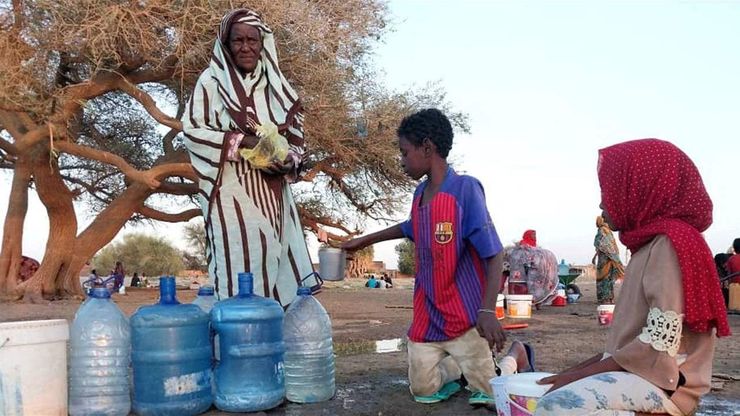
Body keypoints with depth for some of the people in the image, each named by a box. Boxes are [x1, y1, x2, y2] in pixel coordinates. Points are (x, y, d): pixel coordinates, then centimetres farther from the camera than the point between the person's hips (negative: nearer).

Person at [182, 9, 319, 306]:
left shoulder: (274, 84, 12)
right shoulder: (212, 80, -1)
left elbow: (296, 135, 16)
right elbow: (191, 129, -5)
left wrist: (289, 161, -6)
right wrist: (243, 140, -15)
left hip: (272, 193, 5)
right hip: (232, 191, -5)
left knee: (274, 262, 5)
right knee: (240, 265, -7)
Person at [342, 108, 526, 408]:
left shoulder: (465, 188, -19)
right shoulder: (420, 193, 3)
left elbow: (494, 254, -20)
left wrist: (488, 310, -31)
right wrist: (364, 241, 30)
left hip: (466, 317, -6)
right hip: (426, 317, 6)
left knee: (488, 396, -1)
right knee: (424, 391, 6)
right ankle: (458, 366, 32)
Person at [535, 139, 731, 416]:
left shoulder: (671, 244, -14)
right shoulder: (650, 245, 16)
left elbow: (660, 344, -20)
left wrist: (579, 375, -15)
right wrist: (577, 370, 8)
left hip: (663, 382, -10)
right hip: (636, 371, 10)